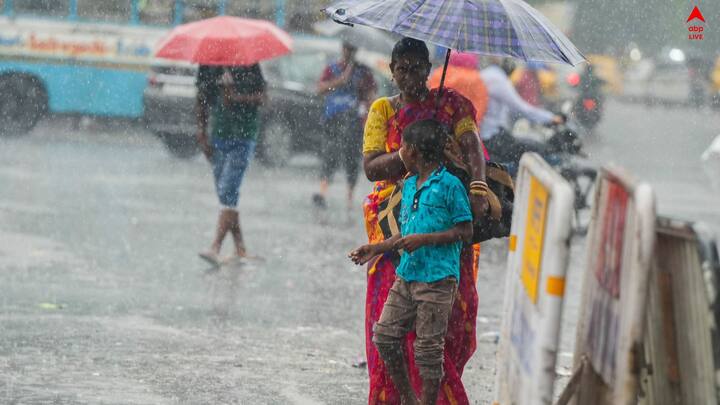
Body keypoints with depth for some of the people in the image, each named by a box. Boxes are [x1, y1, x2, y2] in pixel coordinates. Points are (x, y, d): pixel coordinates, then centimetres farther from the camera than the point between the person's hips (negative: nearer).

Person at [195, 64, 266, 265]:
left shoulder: (247, 63, -6)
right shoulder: (208, 64, 6)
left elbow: (260, 97, -6)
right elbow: (202, 97, 14)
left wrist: (237, 97, -23)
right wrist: (201, 131, 8)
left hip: (243, 137, -5)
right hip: (218, 135, 6)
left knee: (227, 192, -15)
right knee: (225, 194, 7)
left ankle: (215, 248, -20)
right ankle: (240, 249, 16)